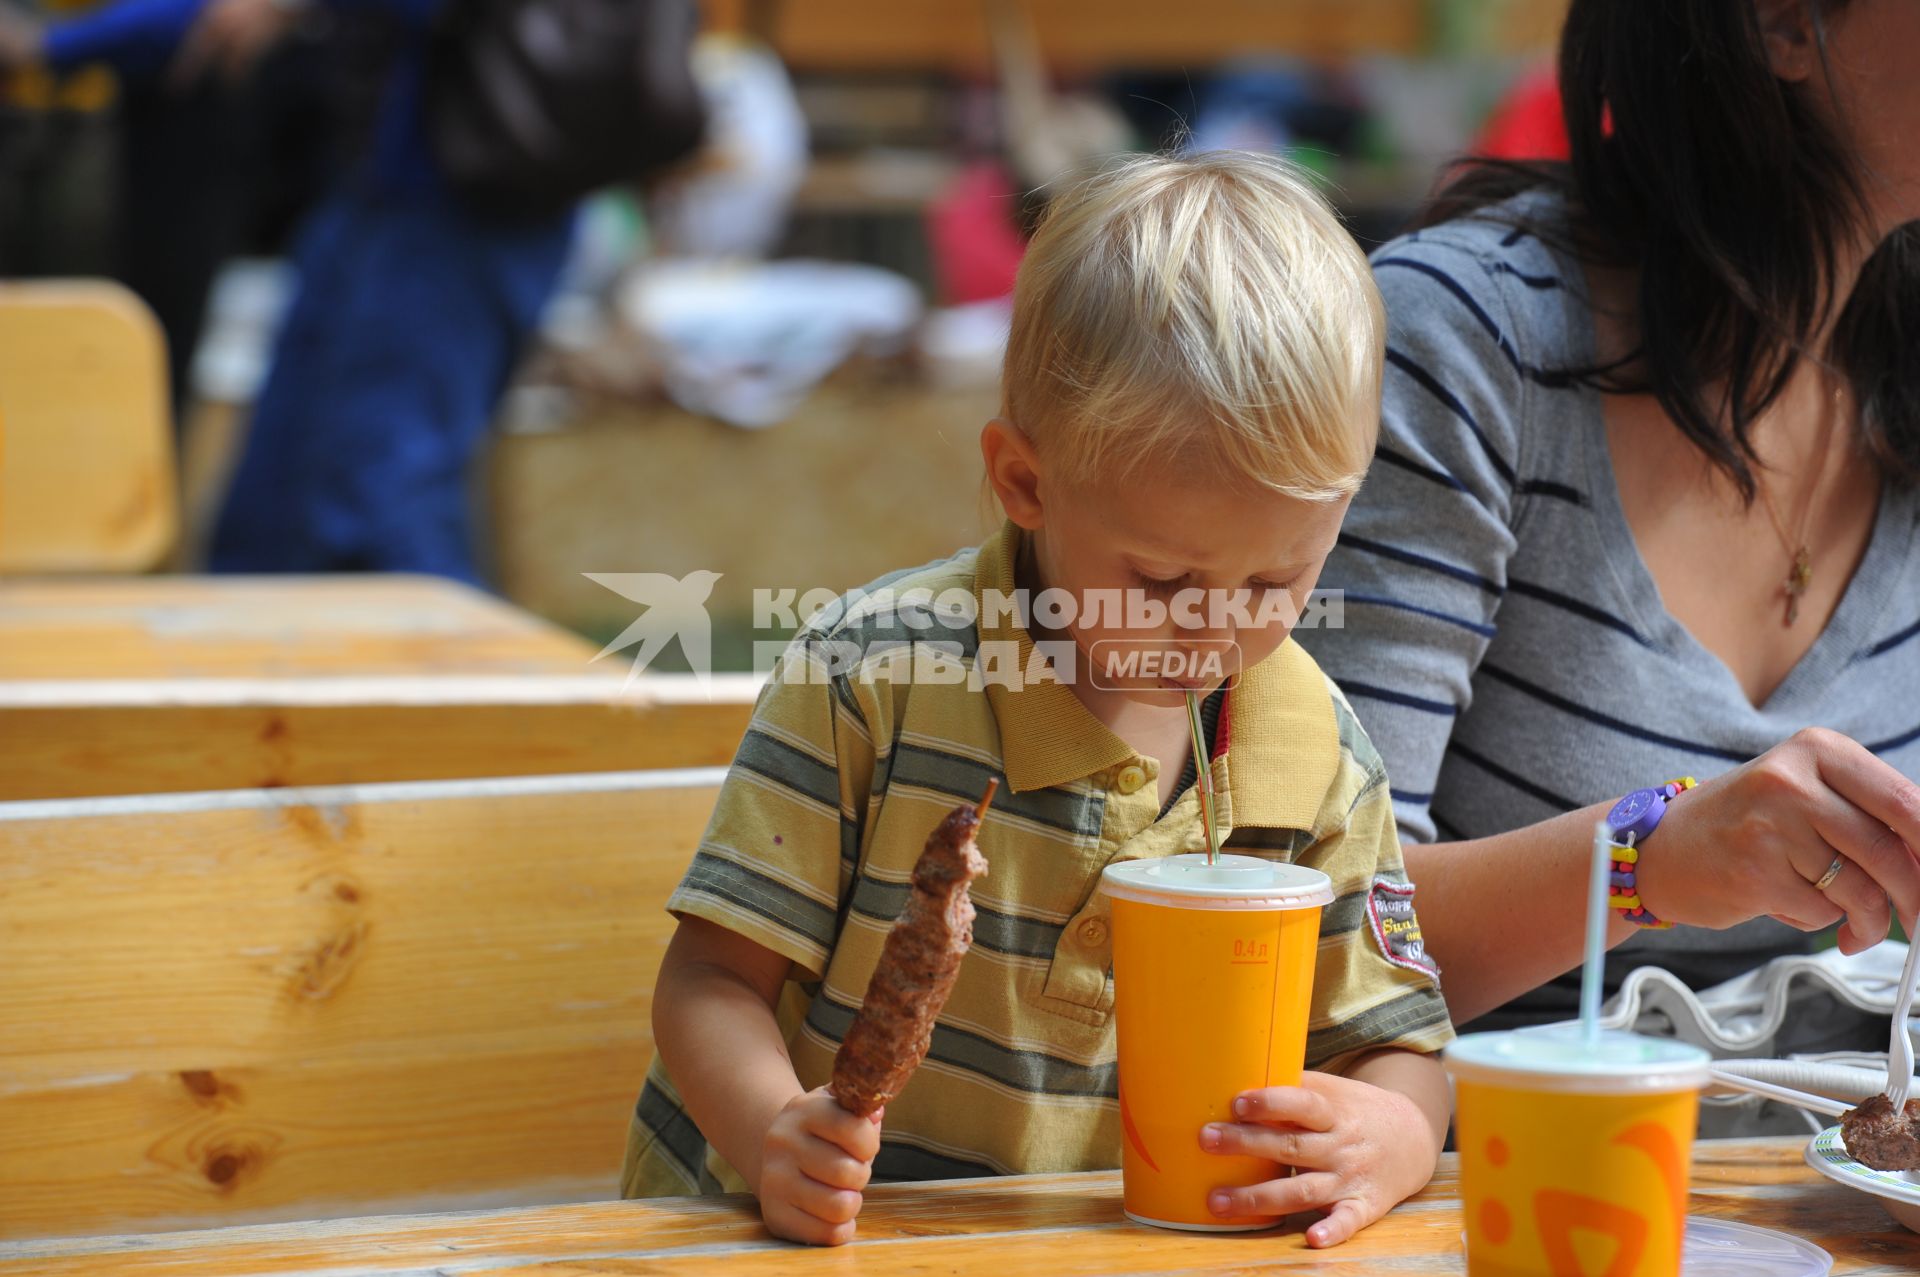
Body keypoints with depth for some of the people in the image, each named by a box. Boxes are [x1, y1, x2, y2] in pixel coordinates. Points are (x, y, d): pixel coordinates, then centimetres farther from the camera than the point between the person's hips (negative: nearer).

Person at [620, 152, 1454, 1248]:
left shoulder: (1320, 760, 1)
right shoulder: (874, 674, -9)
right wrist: (776, 1135, -27)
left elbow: (1396, 1045, 7)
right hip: (820, 1240, -2)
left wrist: (1387, 1140, -17)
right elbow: (713, 977, -7)